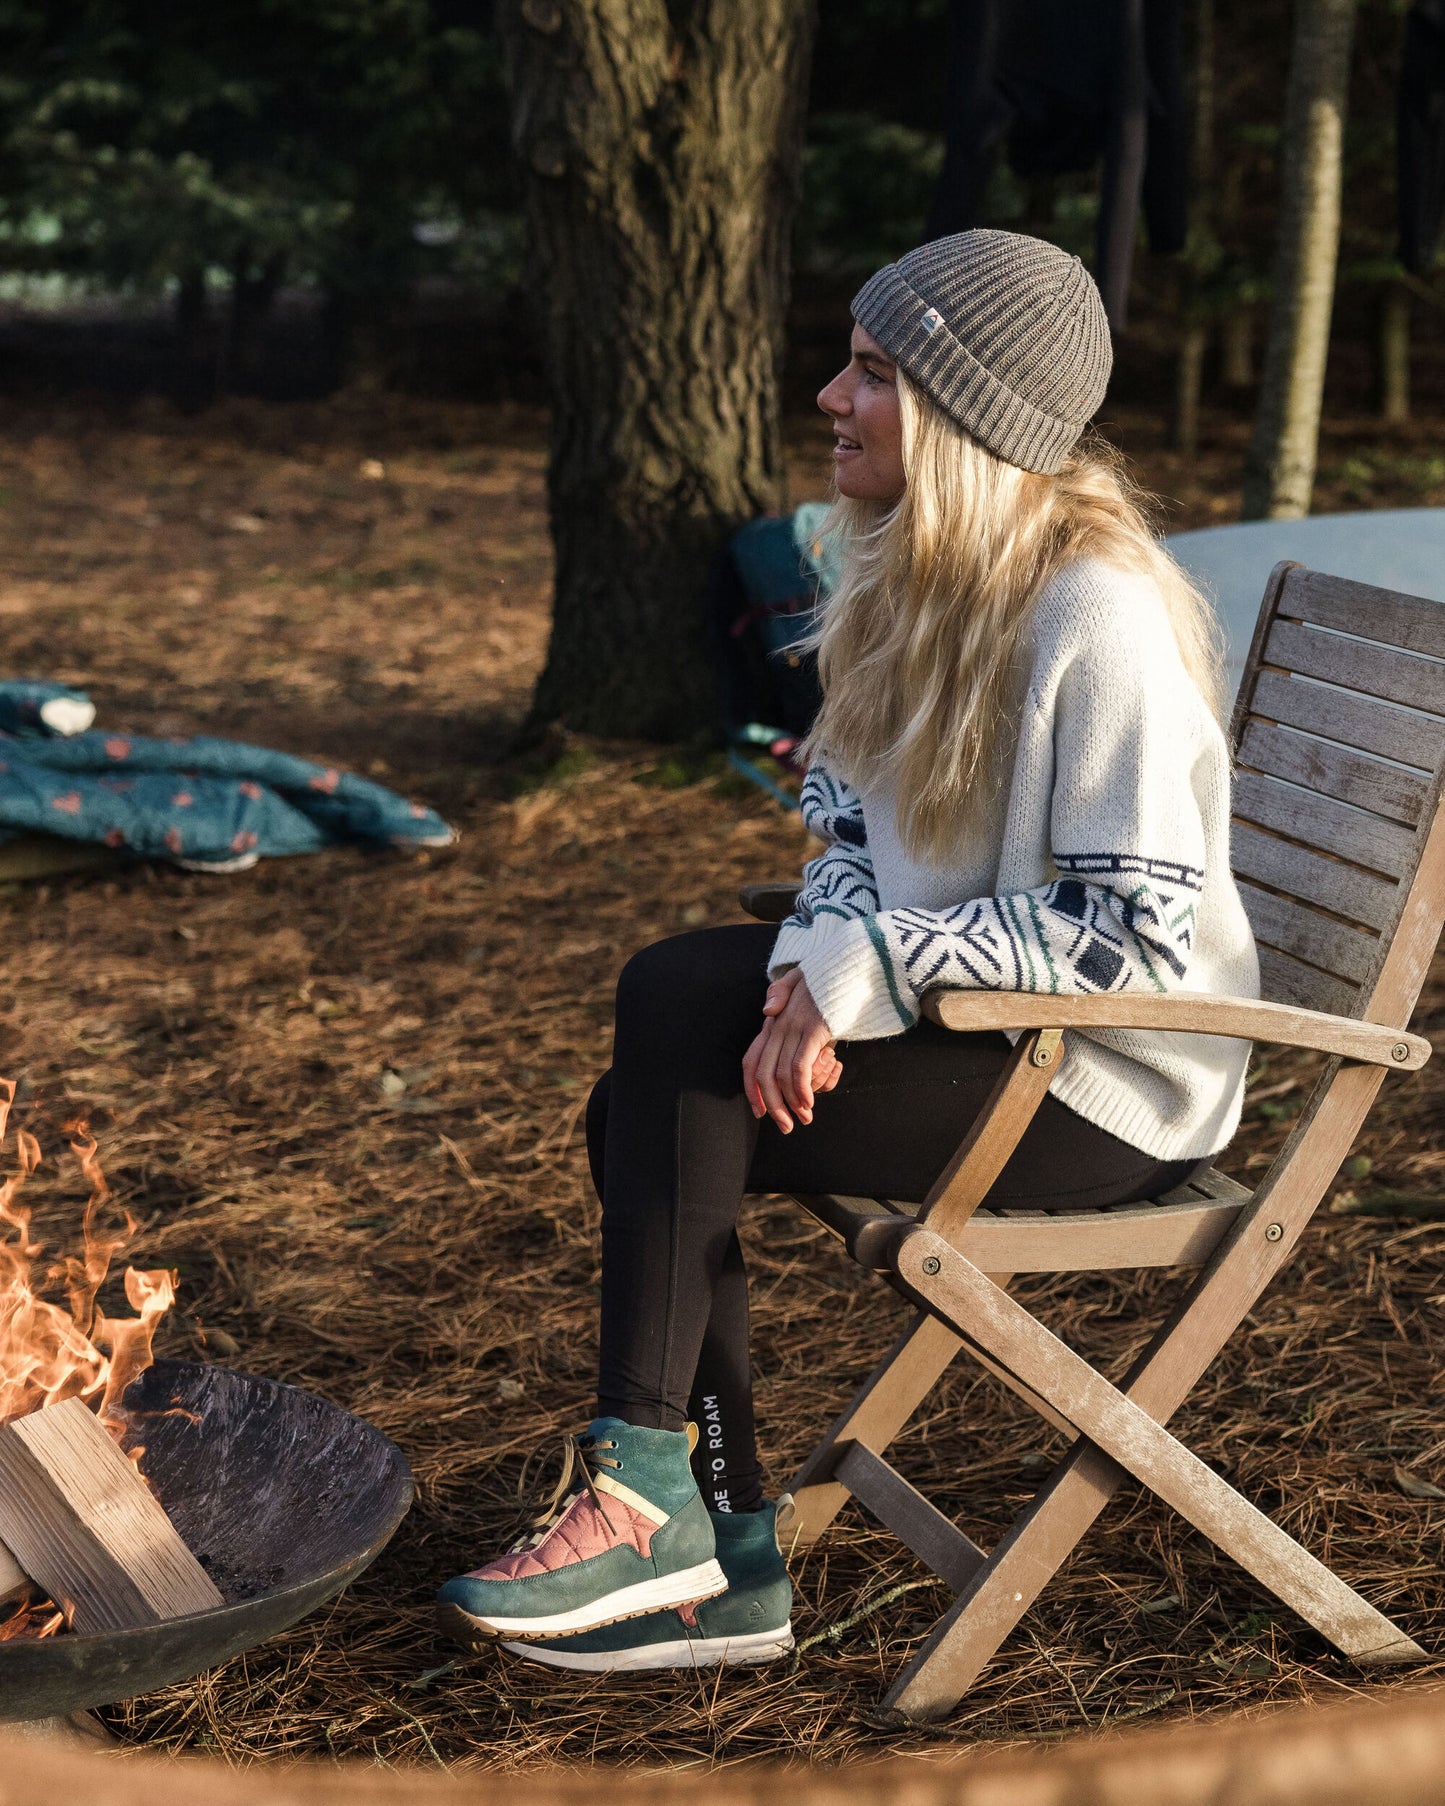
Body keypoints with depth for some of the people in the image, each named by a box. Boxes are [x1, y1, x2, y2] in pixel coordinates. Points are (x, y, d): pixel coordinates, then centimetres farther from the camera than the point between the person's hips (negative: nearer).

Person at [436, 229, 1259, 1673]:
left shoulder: (1098, 612, -21)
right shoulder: (919, 576, 6)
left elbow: (1136, 935, -24)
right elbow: (857, 828, 9)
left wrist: (865, 968, -23)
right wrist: (814, 968, -12)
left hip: (1110, 1090, -8)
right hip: (979, 1017, 8)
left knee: (677, 1047, -19)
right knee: (648, 1107, -8)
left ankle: (646, 1493, -8)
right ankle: (716, 1558, -3)